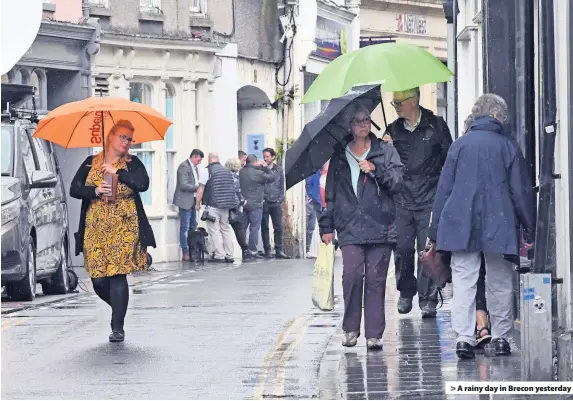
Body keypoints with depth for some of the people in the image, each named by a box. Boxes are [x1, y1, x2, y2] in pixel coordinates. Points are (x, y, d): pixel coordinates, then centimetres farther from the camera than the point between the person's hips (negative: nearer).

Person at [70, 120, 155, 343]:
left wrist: (117, 172, -13)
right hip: (95, 228, 2)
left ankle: (117, 328, -5)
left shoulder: (132, 163, 7)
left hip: (123, 227, -2)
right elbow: (74, 190, 5)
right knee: (98, 279, -2)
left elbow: (143, 184, -11)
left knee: (118, 275, -11)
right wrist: (95, 191, -11)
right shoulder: (91, 163, 11)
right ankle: (119, 309, 27)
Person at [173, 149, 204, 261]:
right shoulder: (184, 167, -12)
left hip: (193, 201, 9)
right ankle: (185, 253, -5)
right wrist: (198, 187, -18)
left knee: (193, 227, 10)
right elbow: (183, 185, -19)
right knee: (185, 227, -6)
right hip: (185, 201, -9)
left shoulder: (195, 167, 16)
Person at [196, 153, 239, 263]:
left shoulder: (208, 172, -7)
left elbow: (201, 189, -8)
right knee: (226, 229, 12)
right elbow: (232, 189, 16)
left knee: (214, 230, -3)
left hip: (213, 206, -6)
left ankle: (219, 255, -8)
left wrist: (198, 203, 1)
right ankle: (229, 256, 11)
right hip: (226, 207, 6)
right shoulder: (228, 172, 10)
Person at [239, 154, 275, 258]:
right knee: (254, 227, -2)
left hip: (243, 203, 6)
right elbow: (271, 177, -3)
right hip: (255, 204, -6)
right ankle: (253, 251, -3)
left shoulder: (241, 172, 5)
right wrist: (265, 168, 7)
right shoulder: (258, 173, -14)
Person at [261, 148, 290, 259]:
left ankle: (279, 251, 5)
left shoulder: (279, 169, 10)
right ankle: (267, 251, 5)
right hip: (264, 203, -2)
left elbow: (282, 185, 12)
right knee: (265, 227, 1)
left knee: (278, 227, 1)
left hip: (276, 203, 2)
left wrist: (280, 199, 3)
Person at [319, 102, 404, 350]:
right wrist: (326, 225, 13)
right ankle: (350, 329, 1)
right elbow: (331, 192, 16)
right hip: (349, 227, 1)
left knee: (376, 279, -2)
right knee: (352, 275, -13)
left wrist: (376, 169, -13)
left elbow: (397, 183, 2)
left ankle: (374, 334, 3)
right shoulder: (339, 156, 14)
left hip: (380, 225, 0)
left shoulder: (386, 152, 10)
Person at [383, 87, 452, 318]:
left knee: (428, 249, -6)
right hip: (402, 198, 3)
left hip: (430, 197, -3)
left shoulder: (436, 125, 4)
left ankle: (428, 299, 0)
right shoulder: (393, 130, 11)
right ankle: (406, 292, 19)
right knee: (402, 248, -1)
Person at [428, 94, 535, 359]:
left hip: (461, 225, 0)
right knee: (500, 283, 10)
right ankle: (500, 338, 14)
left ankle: (464, 338, -11)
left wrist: (434, 231, 10)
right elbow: (522, 190, 1)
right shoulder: (508, 146, 0)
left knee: (463, 282, 0)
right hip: (499, 226, 0)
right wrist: (529, 229, 8)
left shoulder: (460, 145, 3)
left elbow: (444, 188, 5)